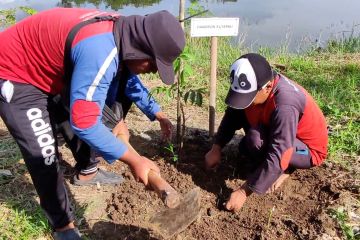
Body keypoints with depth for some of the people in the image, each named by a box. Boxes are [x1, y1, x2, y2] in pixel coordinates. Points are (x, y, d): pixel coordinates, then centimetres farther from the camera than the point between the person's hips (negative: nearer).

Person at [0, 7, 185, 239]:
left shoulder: (121, 34, -9)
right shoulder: (100, 50, -39)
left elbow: (129, 79, 10)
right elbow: (84, 123, -38)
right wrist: (135, 161, -31)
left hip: (49, 73, 9)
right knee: (45, 155, -11)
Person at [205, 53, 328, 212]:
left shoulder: (285, 106, -38)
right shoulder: (255, 86, -17)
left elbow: (276, 157, -39)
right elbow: (232, 115, -5)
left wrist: (244, 192, -34)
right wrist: (216, 149, -14)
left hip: (310, 149, -7)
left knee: (256, 140, -34)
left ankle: (284, 169, -3)